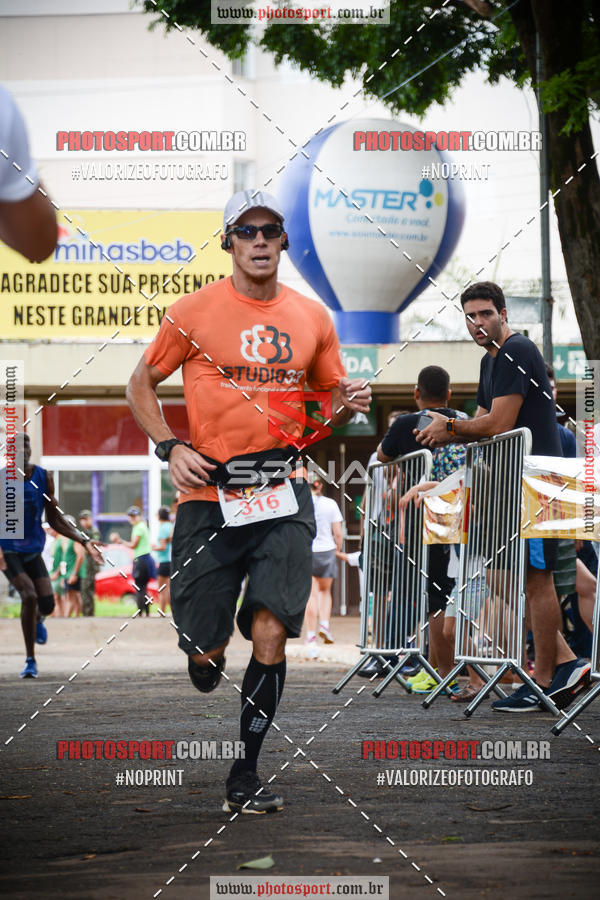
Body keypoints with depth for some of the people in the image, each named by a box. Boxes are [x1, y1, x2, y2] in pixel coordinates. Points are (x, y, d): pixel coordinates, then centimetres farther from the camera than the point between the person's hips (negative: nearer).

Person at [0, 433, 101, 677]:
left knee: (47, 604, -7)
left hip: (33, 550, 4)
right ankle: (30, 661, -10)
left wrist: (84, 542, -2)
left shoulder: (43, 478, -1)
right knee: (29, 596, -22)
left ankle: (38, 620, 35)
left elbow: (54, 519, 7)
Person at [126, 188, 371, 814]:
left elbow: (329, 399, 20)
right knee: (204, 650, 0)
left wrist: (347, 404, -4)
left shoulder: (312, 318, 7)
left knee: (270, 635, -11)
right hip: (208, 496, -1)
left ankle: (244, 778, 2)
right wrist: (169, 447, -5)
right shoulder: (194, 313, -1)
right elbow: (141, 384, 9)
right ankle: (206, 658, 41)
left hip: (282, 495, 2)